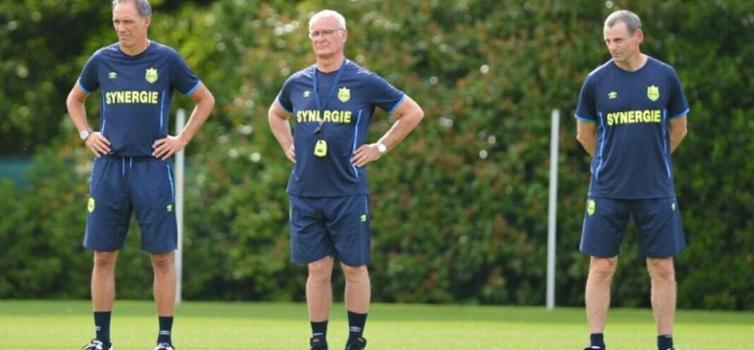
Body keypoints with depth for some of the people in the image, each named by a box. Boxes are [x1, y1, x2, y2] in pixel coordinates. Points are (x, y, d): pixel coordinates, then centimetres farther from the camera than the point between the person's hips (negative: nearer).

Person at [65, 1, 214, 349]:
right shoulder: (102, 60, 6)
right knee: (103, 256, 3)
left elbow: (205, 100, 9)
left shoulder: (166, 59, -1)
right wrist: (86, 135, 9)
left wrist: (182, 140, 2)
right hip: (109, 166, 2)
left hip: (152, 167, -2)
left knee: (162, 257, -3)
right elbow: (74, 100, 23)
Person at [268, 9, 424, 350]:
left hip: (348, 192, -3)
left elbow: (412, 113, 4)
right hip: (305, 192, 3)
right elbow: (275, 114, 30)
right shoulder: (297, 83, 9)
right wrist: (288, 146, 15)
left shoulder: (364, 82, -3)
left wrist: (380, 148, 0)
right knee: (318, 269, 5)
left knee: (354, 267, 1)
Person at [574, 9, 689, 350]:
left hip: (656, 190, 1)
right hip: (608, 191, 0)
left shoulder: (665, 76, 0)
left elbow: (678, 129, 14)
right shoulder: (596, 80, -1)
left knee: (662, 268, 2)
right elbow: (585, 134, 12)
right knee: (602, 267, -1)